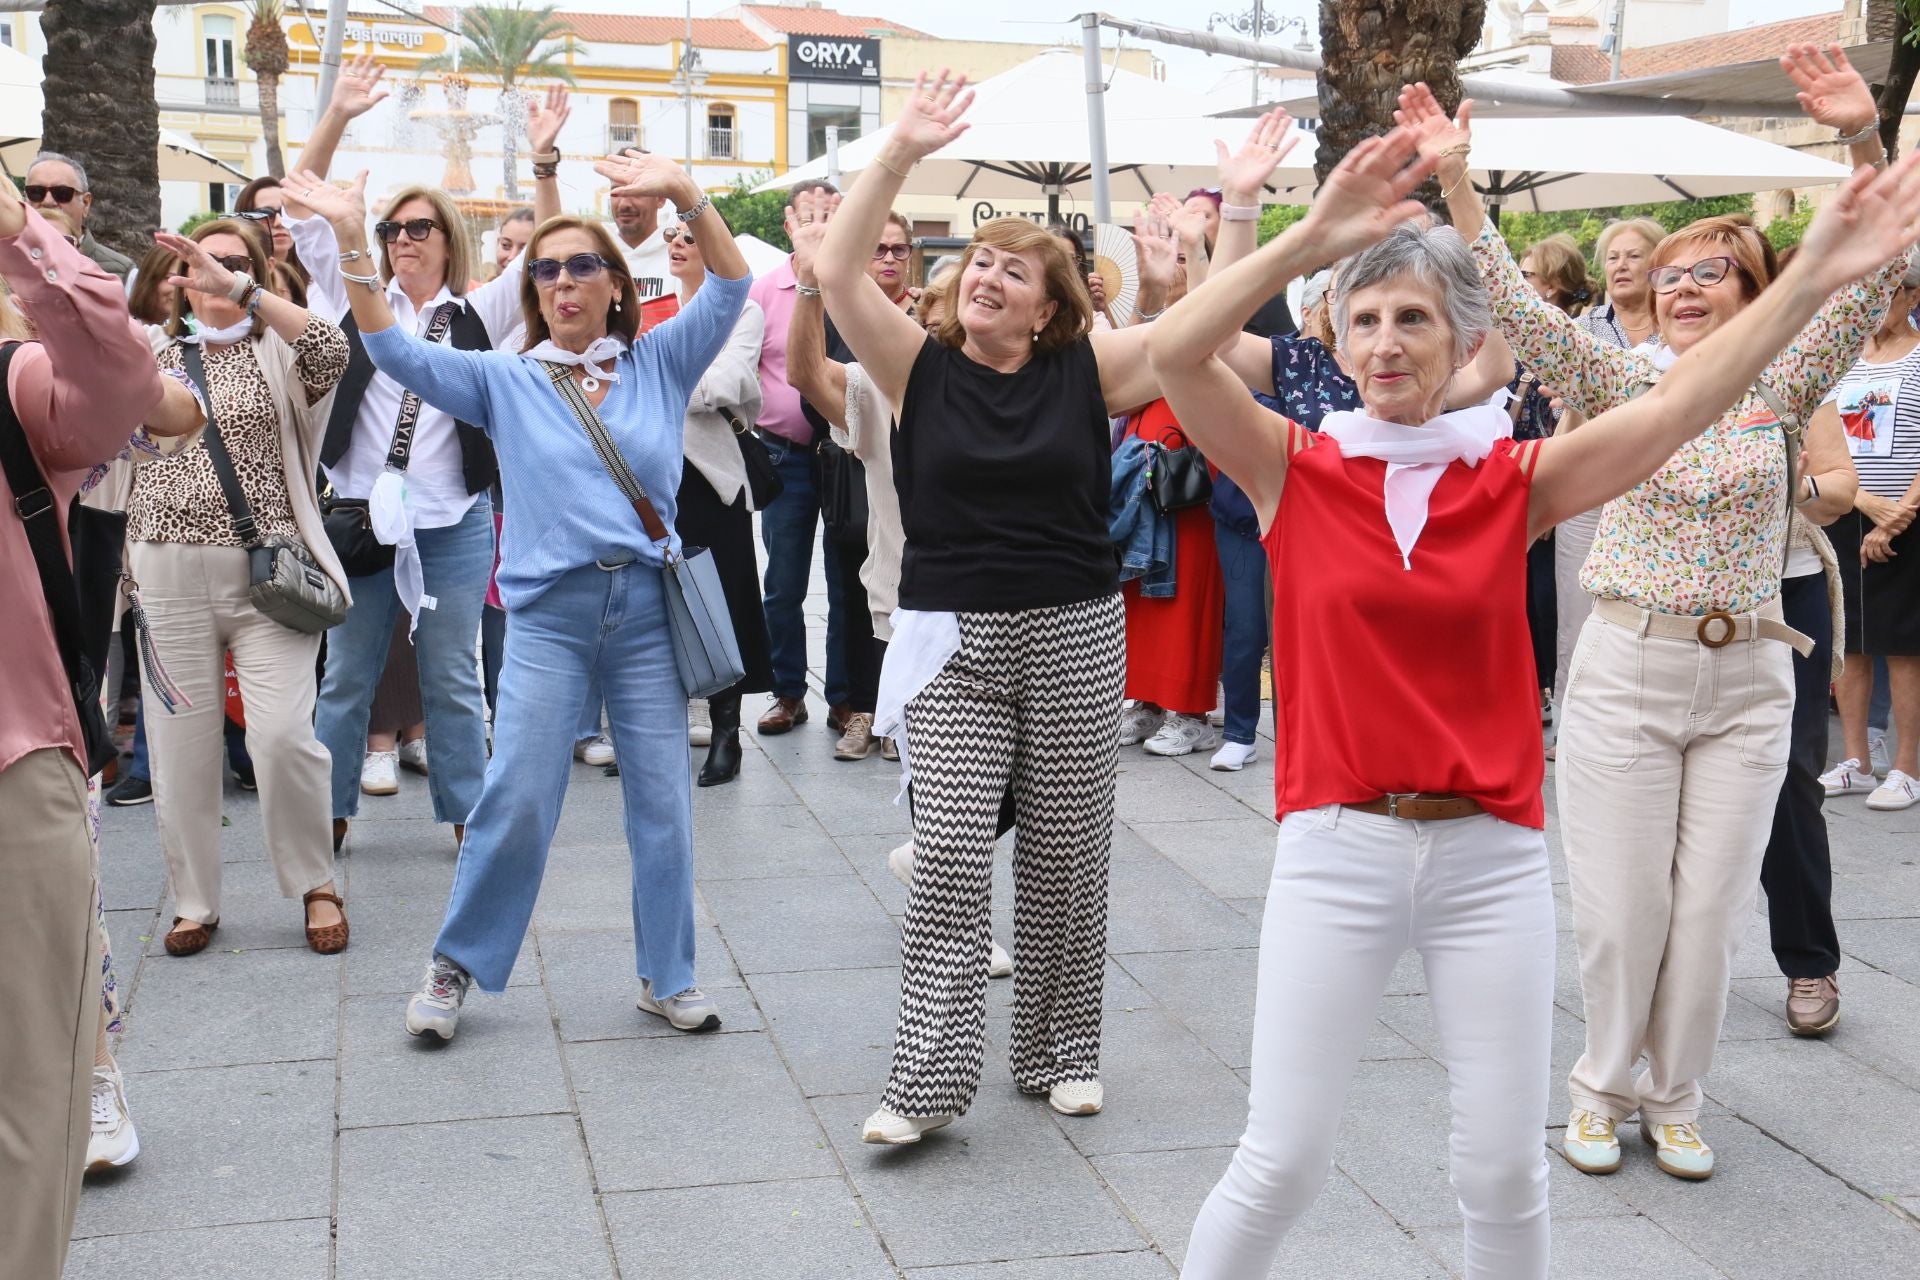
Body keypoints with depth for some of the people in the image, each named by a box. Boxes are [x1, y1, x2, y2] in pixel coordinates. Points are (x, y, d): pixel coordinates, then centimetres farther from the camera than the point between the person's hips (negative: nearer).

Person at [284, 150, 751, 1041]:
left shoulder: (659, 364, 8)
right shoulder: (506, 381, 7)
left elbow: (729, 291, -2)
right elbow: (395, 350, 1)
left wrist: (686, 197, -17)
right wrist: (352, 242, -9)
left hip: (648, 608, 1)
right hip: (548, 611, -1)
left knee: (663, 801, 5)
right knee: (517, 798, -3)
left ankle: (666, 976, 19)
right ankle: (457, 965, 16)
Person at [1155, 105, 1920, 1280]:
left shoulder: (1517, 478, 3)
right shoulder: (1295, 468, -1)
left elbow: (1683, 402, -5)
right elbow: (1173, 353, -16)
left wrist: (1815, 274, -14)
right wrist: (1315, 235, -26)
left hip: (1493, 854, 2)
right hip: (1337, 845, -2)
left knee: (1506, 1169, 8)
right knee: (1284, 1163, 1)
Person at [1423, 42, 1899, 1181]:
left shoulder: (1782, 388, 4)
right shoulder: (1621, 381, 2)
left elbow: (1875, 279, -6)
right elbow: (1515, 304, -7)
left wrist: (1866, 142, -19)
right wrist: (1456, 182, -18)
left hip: (1748, 678, 1)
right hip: (1625, 669, -1)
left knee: (1710, 909, 6)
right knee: (1620, 905, 2)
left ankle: (1675, 1100, 24)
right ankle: (1604, 1088, 23)